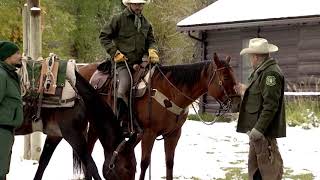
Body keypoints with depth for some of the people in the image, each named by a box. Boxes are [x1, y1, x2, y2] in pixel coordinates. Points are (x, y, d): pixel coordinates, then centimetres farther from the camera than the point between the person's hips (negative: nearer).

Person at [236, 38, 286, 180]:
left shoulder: (271, 73, -17)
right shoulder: (261, 72, 16)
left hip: (264, 131, -11)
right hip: (257, 128, 11)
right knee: (254, 166, 18)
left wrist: (259, 128, -25)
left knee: (269, 168, -6)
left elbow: (270, 105, -23)